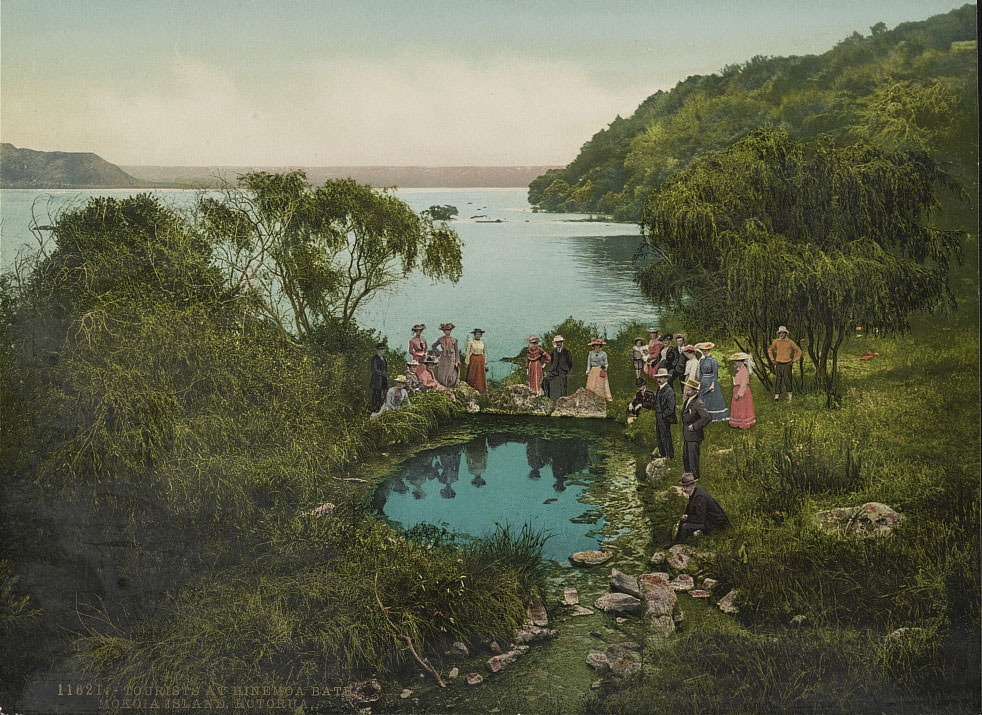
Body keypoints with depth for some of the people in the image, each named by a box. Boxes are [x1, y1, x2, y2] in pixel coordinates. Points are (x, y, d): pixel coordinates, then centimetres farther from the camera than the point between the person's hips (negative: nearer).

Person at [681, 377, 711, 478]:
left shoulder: (698, 403, -23)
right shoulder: (686, 400, 5)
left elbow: (707, 418, -33)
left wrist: (694, 426, -26)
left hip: (694, 436, -9)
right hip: (686, 435, 9)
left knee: (693, 459, 2)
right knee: (685, 458, 19)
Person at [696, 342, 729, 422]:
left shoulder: (713, 360, -10)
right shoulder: (702, 360, 9)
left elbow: (715, 374, -12)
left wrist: (713, 384, -16)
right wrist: (699, 383, 13)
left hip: (711, 381, -6)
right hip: (704, 382, 6)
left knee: (714, 399, -3)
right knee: (704, 400, 7)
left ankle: (718, 417, 4)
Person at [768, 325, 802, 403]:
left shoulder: (790, 342, -6)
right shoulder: (776, 341, 1)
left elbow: (799, 351, 2)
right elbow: (770, 350, 17)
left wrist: (793, 361, -3)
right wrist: (773, 360, 8)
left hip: (787, 364, -2)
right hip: (778, 364, 2)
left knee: (787, 381, -5)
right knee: (777, 380, -3)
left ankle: (789, 395, 13)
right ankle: (777, 395, -1)